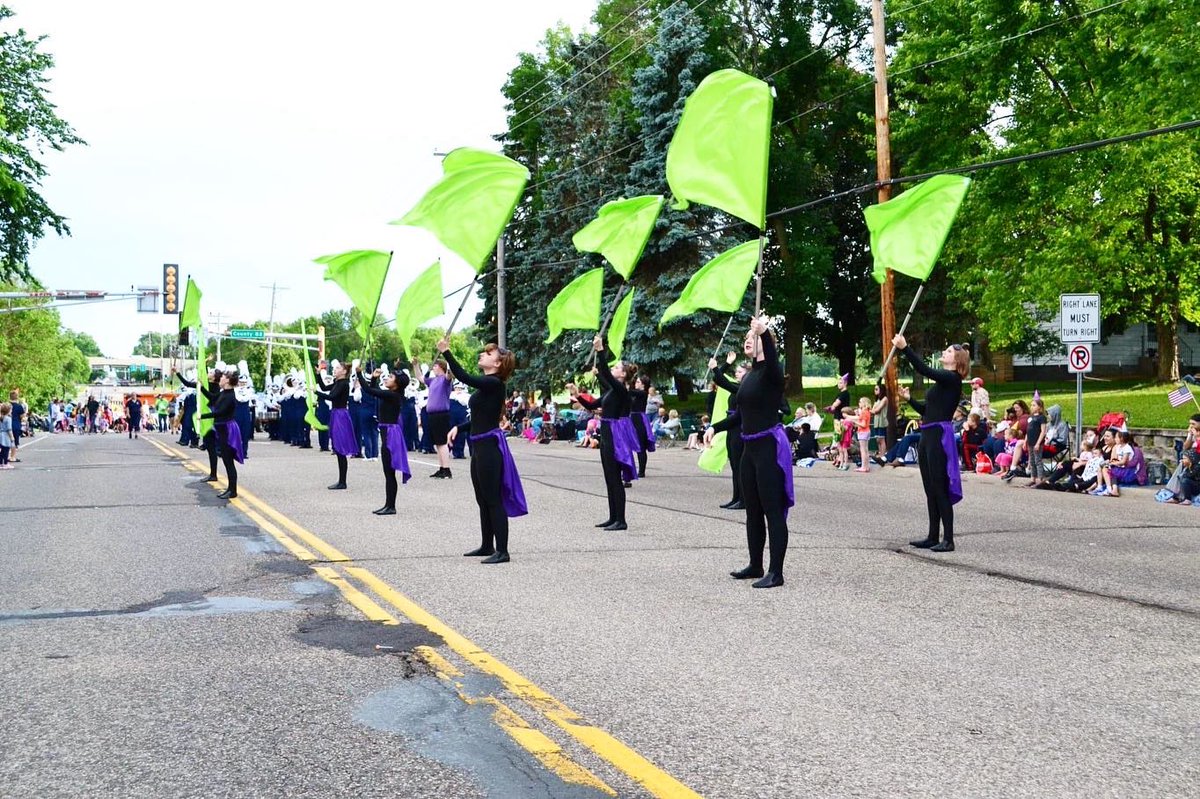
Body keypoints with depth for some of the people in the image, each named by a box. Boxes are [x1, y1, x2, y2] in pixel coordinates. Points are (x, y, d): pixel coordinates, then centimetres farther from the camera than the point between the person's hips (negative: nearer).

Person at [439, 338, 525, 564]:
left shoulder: (494, 383, -14)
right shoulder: (486, 384, 15)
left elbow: (464, 377, -24)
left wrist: (446, 352, -21)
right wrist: (458, 428, 16)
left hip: (489, 445, -10)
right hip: (479, 445, 10)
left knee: (494, 500, -8)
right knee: (483, 500, 17)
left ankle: (502, 551, -6)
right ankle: (487, 545, 28)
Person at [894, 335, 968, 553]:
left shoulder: (952, 379, -8)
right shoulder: (943, 380, 20)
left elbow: (924, 370, -22)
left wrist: (904, 348, -23)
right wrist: (909, 399, 11)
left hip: (939, 436, -10)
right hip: (928, 435, 10)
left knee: (940, 488, -8)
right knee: (930, 489, 11)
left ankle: (948, 539, -5)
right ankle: (933, 537, 17)